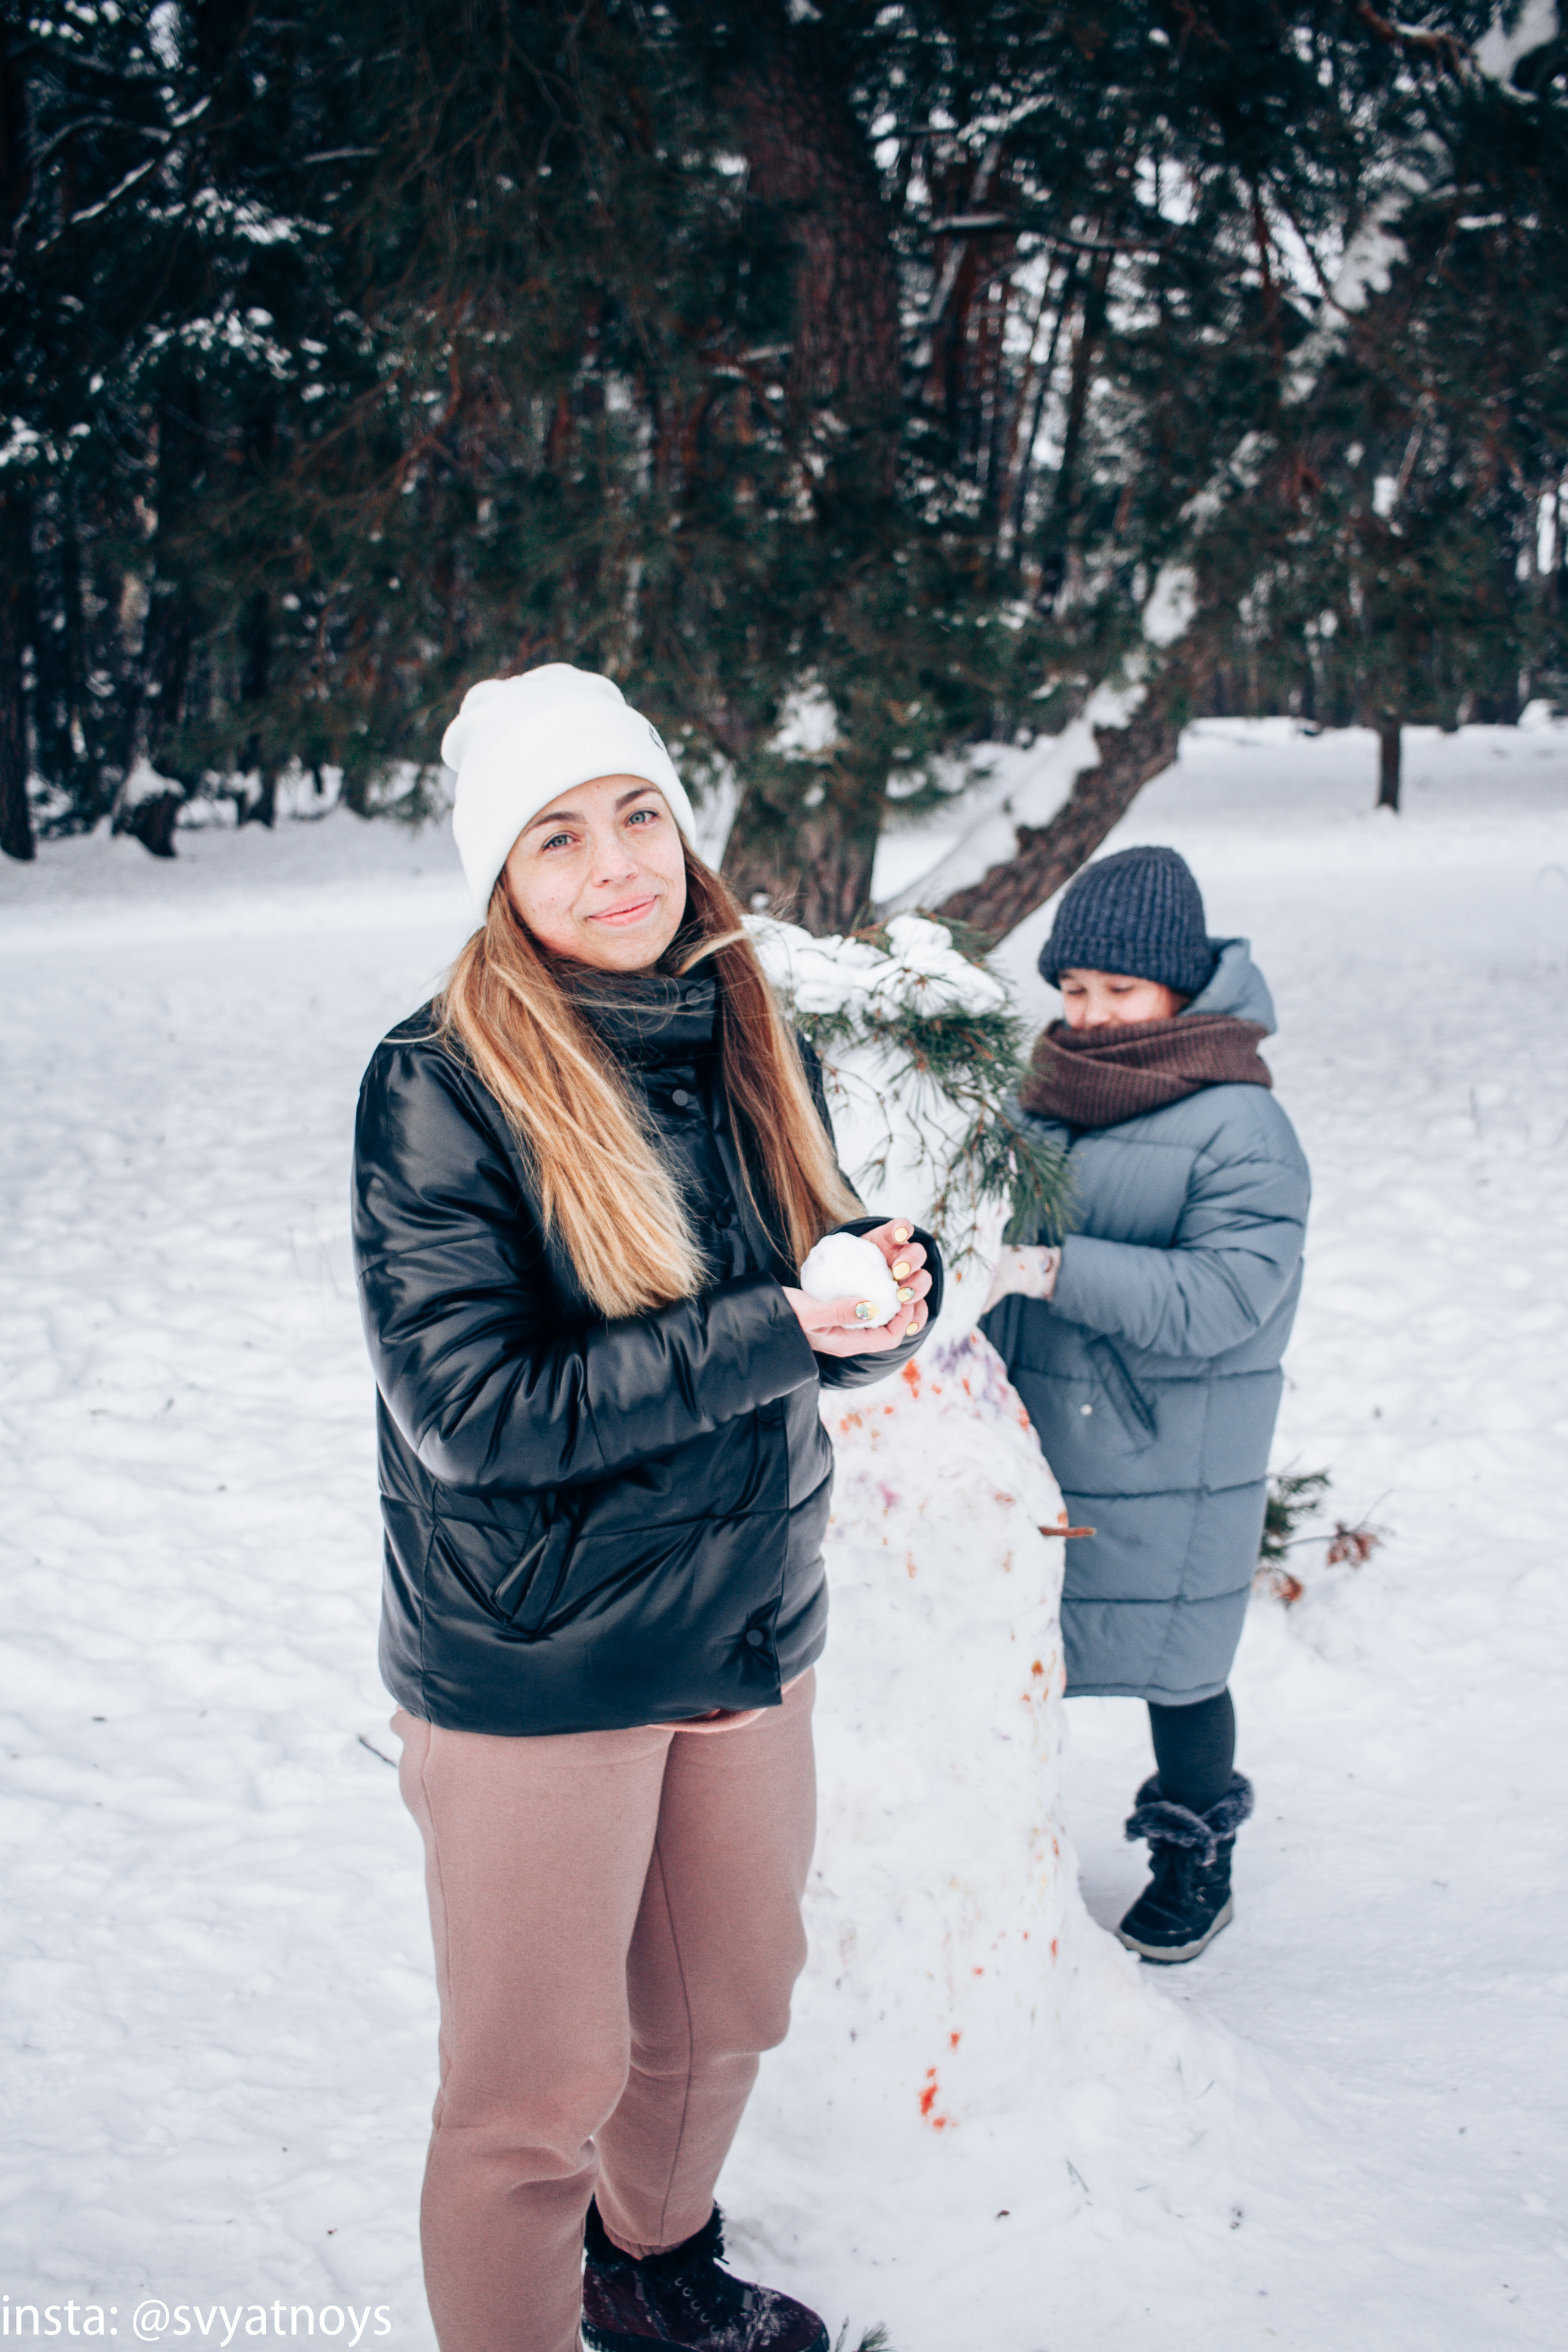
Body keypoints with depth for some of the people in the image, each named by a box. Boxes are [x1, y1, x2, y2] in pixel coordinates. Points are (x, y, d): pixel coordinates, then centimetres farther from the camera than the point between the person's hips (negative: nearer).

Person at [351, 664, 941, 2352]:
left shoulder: (753, 1051, 2)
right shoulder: (438, 1087, -16)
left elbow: (823, 1334, 10)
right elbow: (471, 1410, -22)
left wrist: (889, 1282, -14)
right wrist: (775, 1329, -24)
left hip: (749, 1637, 6)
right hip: (532, 1668, -6)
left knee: (722, 2018, 23)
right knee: (537, 2090, 7)